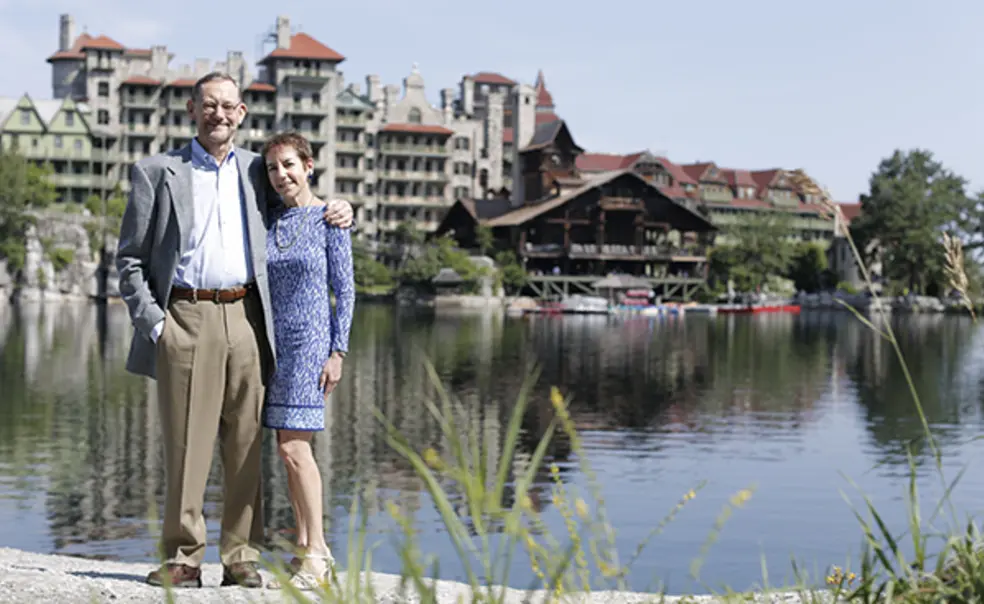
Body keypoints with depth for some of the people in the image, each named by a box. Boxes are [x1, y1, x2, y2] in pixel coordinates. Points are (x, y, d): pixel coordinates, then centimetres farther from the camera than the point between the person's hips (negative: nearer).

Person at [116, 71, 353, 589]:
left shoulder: (256, 171, 17)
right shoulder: (157, 173, 8)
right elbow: (130, 259, 6)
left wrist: (335, 214, 9)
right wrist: (152, 322, -5)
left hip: (246, 319, 3)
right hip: (187, 318, -3)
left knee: (246, 446, 3)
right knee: (186, 444, -3)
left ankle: (241, 557, 10)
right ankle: (183, 559, 4)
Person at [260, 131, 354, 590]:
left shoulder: (329, 218, -3)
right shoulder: (268, 221, 10)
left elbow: (345, 290, -4)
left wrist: (337, 352, -9)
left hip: (310, 340, -5)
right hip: (272, 340, 5)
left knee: (294, 446, -11)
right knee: (288, 448, 6)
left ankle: (317, 555, -4)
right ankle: (304, 549, 13)